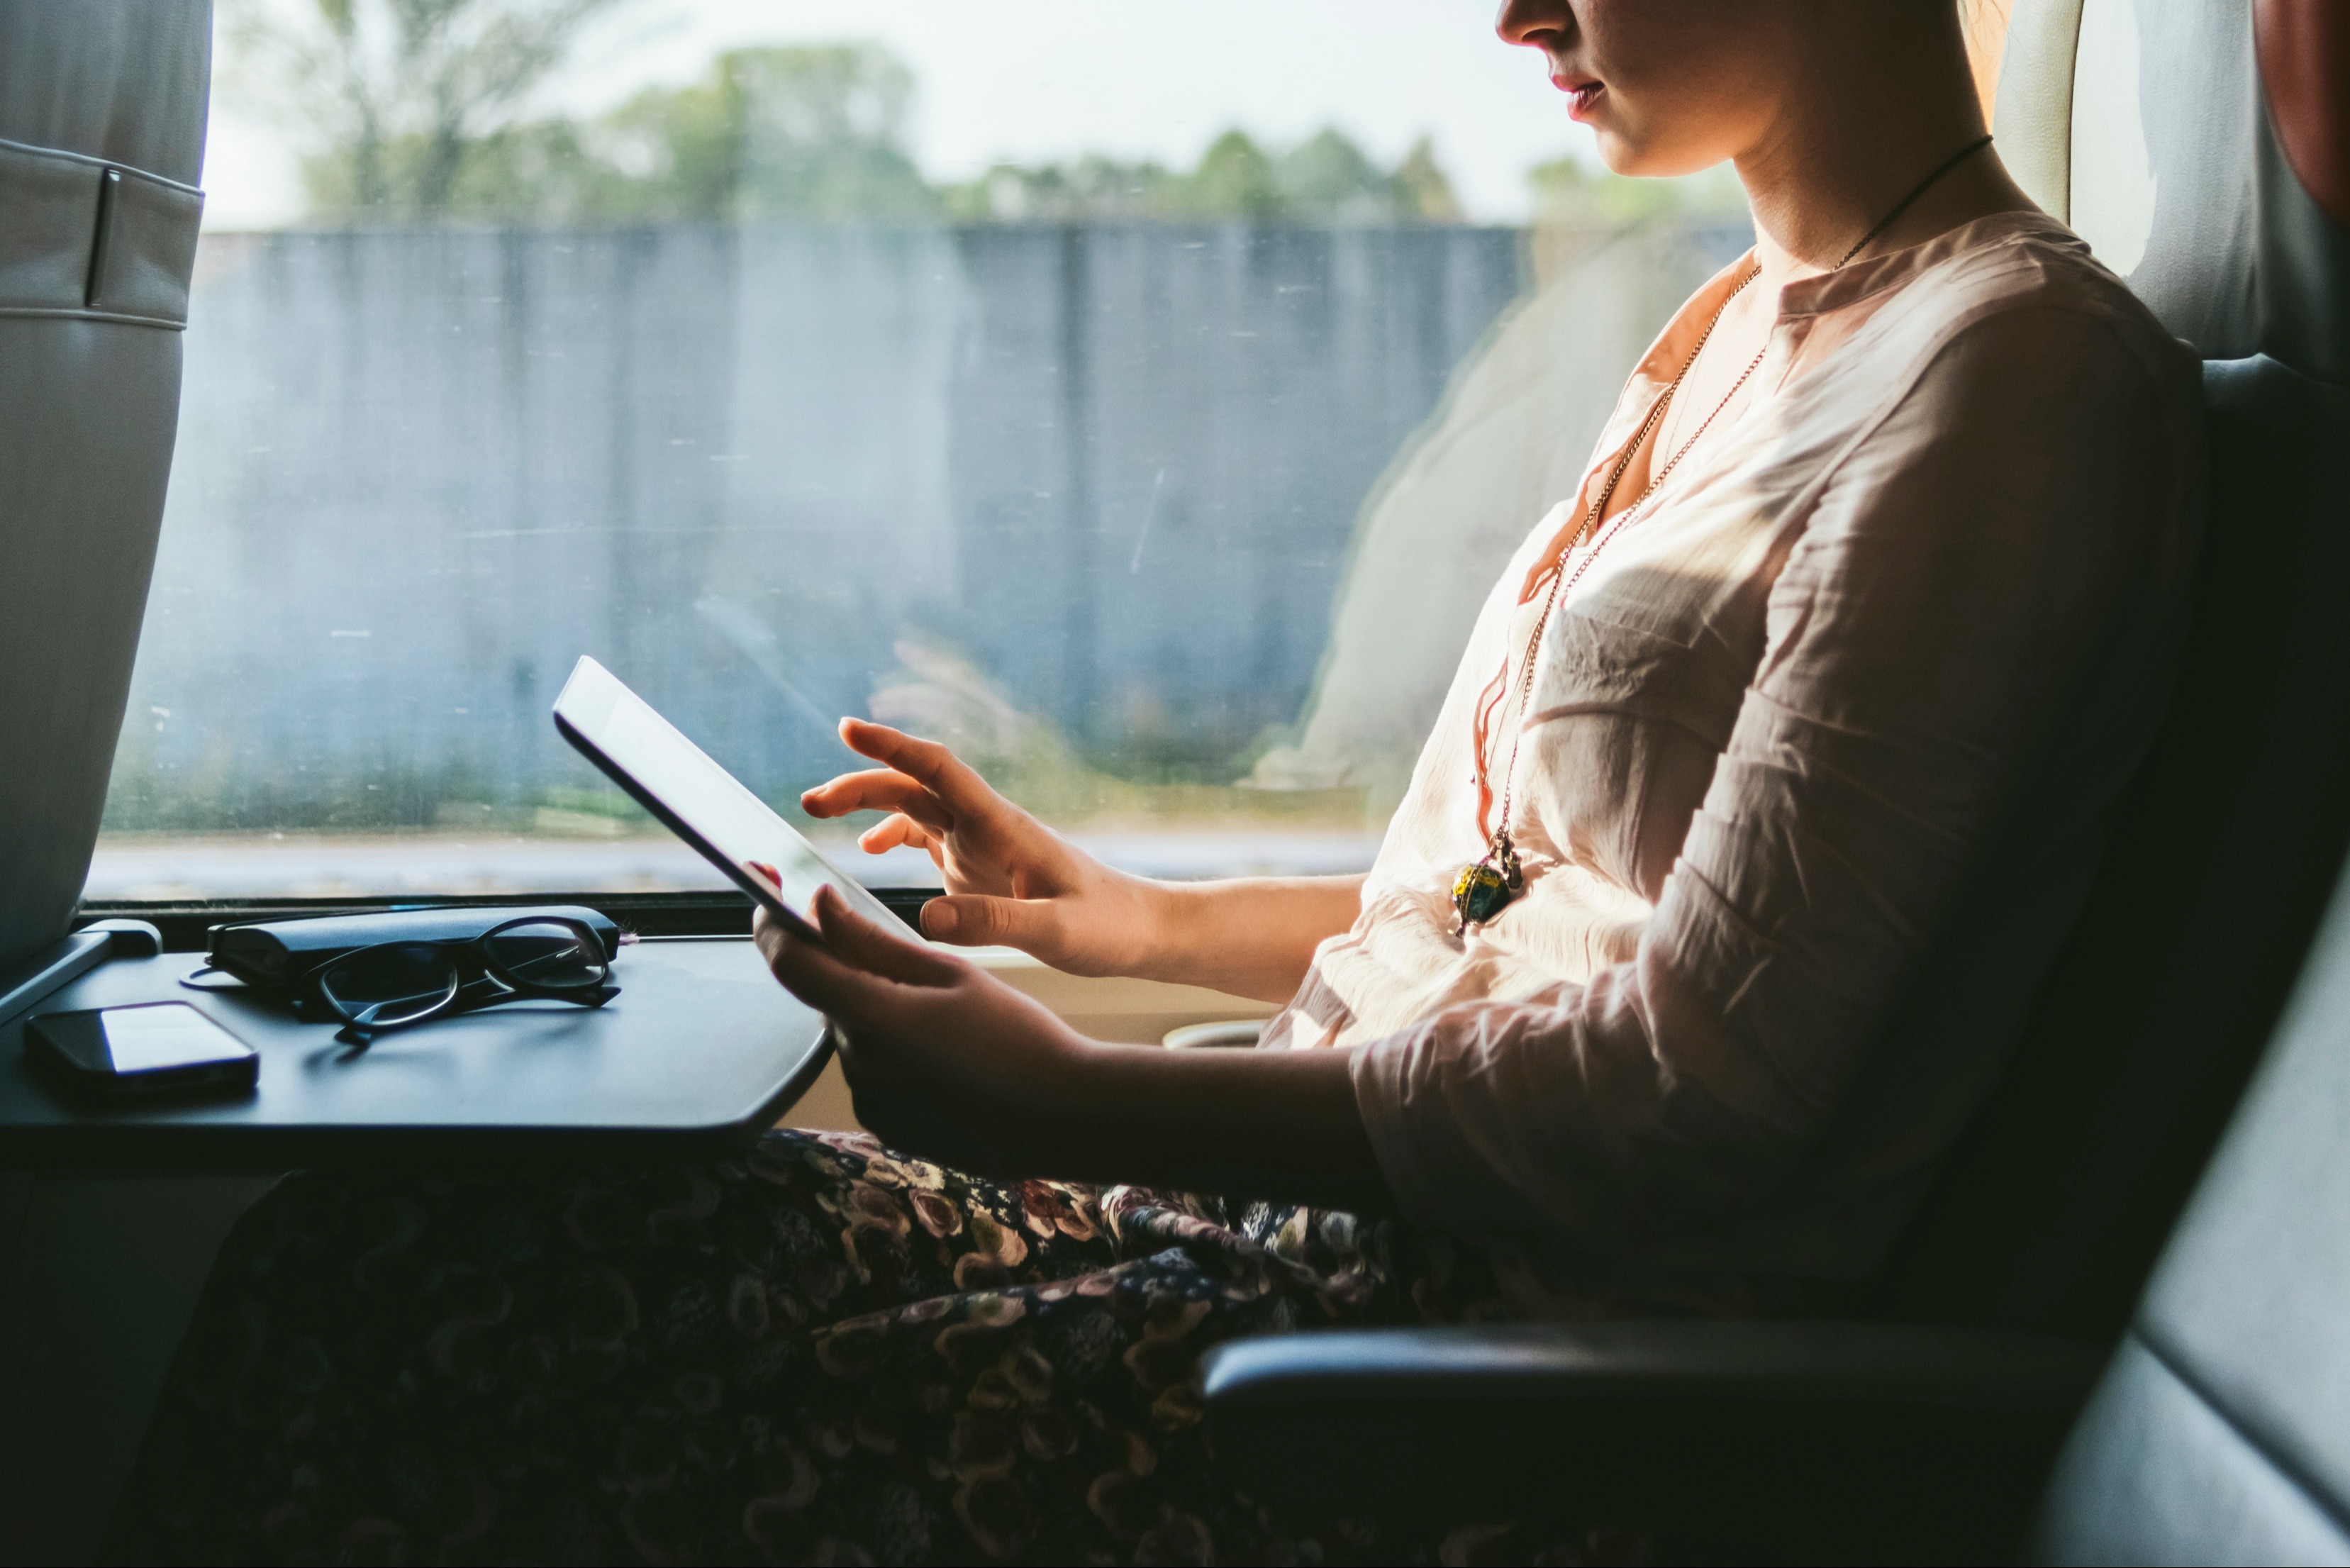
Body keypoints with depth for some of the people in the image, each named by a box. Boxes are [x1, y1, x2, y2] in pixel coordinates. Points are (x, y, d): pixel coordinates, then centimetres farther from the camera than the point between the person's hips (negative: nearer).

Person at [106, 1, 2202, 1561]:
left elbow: (1704, 1084, -18)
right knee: (371, 1259, -2)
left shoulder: (2017, 371, -11)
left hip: (1553, 1322, -9)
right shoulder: (1747, 332, 18)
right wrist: (1126, 918, 17)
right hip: (1352, 1172, 9)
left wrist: (1074, 1107, -15)